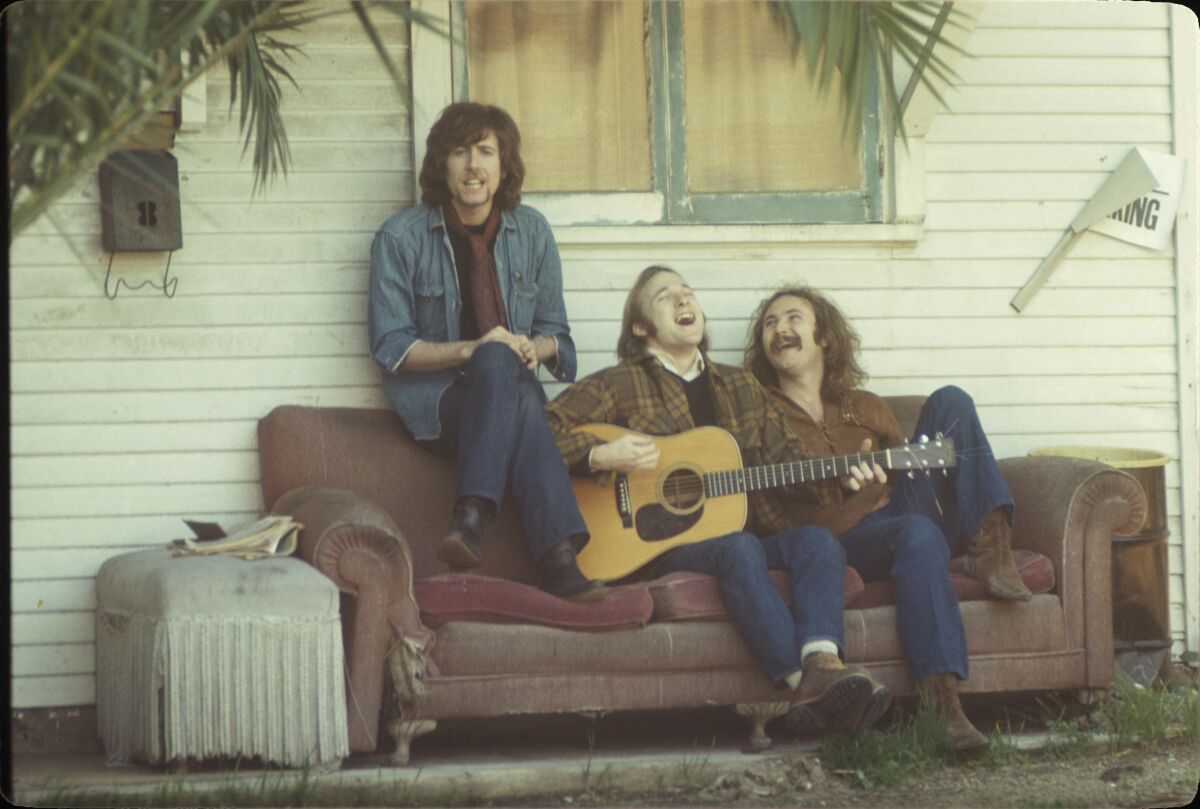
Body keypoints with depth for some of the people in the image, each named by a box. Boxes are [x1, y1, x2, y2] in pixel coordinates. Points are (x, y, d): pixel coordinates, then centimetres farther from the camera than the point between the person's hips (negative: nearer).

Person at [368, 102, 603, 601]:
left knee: (501, 360, -35)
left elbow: (555, 333, 15)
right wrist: (473, 350, -19)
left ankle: (472, 519, -45)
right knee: (499, 361, -36)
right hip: (432, 400, -3)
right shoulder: (401, 238, -2)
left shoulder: (531, 232, 9)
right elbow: (390, 348, -5)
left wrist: (534, 348, -11)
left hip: (505, 392, 3)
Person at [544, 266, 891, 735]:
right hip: (664, 546, -5)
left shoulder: (741, 388, 24)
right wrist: (601, 456, -16)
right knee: (740, 549, -36)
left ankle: (821, 662, -54)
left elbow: (785, 456, 17)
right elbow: (542, 431, 0)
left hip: (747, 530, 5)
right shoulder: (622, 386, 7)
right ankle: (808, 681, -52)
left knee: (819, 541, -26)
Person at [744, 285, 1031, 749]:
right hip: (838, 541, -4)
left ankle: (989, 548, -25)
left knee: (950, 402, -9)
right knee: (917, 534, -39)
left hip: (897, 518, 4)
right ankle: (942, 707, -50)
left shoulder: (868, 410, 27)